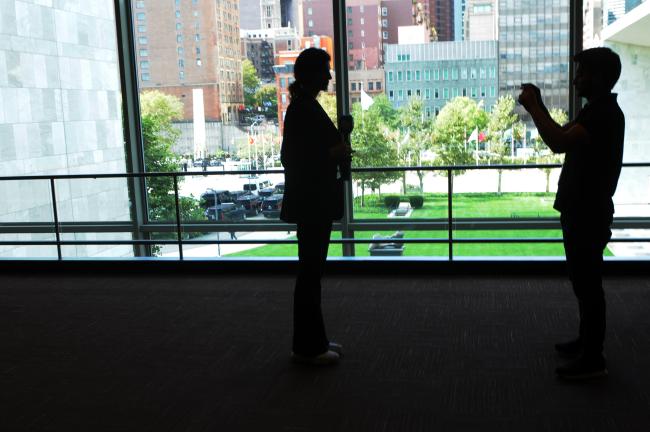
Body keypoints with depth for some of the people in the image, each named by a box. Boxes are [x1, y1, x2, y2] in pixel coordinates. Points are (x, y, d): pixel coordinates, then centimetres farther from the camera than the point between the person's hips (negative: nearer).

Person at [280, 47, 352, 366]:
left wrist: (337, 151, 9)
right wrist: (334, 154, -16)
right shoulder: (302, 109, -17)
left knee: (312, 270, 15)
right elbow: (291, 158, -20)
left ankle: (313, 341, 25)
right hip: (310, 202, -10)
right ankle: (307, 348, 10)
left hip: (316, 200, 10)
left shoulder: (308, 105, 13)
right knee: (310, 271, -1)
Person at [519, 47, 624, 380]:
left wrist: (533, 108, -21)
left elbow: (559, 144, -33)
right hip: (581, 211, 10)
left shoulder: (605, 114, -20)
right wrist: (539, 106, 9)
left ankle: (593, 359, 6)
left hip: (589, 214, -10)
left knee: (588, 284, -3)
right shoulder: (596, 110, 13)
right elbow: (564, 137, 20)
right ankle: (586, 342, 32)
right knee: (583, 281, 18)